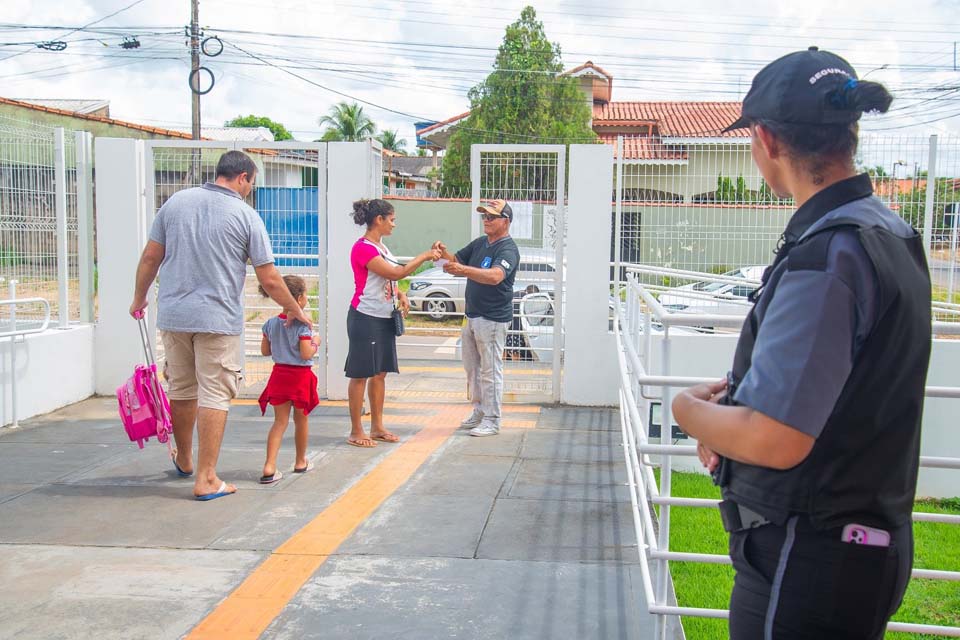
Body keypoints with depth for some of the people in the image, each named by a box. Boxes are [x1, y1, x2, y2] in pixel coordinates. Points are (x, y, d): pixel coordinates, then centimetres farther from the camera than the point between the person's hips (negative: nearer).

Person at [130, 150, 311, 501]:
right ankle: (206, 479, 3)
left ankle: (184, 461, 38)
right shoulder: (245, 215, -5)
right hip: (218, 318, -5)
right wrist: (295, 310, 9)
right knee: (215, 396, 1)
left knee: (181, 390, 18)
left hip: (173, 314, 5)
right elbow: (269, 279, -5)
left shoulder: (176, 202, 6)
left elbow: (150, 257, 8)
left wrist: (139, 298, 22)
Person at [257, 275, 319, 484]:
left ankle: (269, 466, -10)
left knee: (280, 421, 4)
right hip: (300, 376, -4)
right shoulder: (302, 324, -16)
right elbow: (306, 354, -19)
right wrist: (315, 343, -1)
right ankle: (300, 462, 28)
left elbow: (265, 350, 7)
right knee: (301, 420, 13)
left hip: (279, 374, 4)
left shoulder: (271, 323, 1)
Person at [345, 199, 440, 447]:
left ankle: (377, 427, 20)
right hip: (365, 318, -9)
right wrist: (424, 257, -14)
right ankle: (356, 432, 5)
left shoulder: (381, 247, 14)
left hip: (385, 318, 9)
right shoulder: (363, 248, -16)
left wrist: (401, 295, 3)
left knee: (380, 373, 12)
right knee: (360, 375, -2)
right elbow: (395, 273, -21)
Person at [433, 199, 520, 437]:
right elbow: (457, 260, 17)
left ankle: (492, 420, 4)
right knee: (472, 368, 16)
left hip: (493, 318, -9)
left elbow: (495, 276, -32)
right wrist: (443, 253, -6)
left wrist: (463, 270, -43)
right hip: (473, 315, 9)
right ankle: (479, 412, 29)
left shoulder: (508, 249, -14)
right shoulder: (480, 243, 13)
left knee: (490, 370, -4)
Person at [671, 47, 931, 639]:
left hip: (806, 565, -9)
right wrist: (733, 397, 5)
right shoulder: (892, 234, 7)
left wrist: (690, 408, -10)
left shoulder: (826, 253, -24)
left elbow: (773, 441, -29)